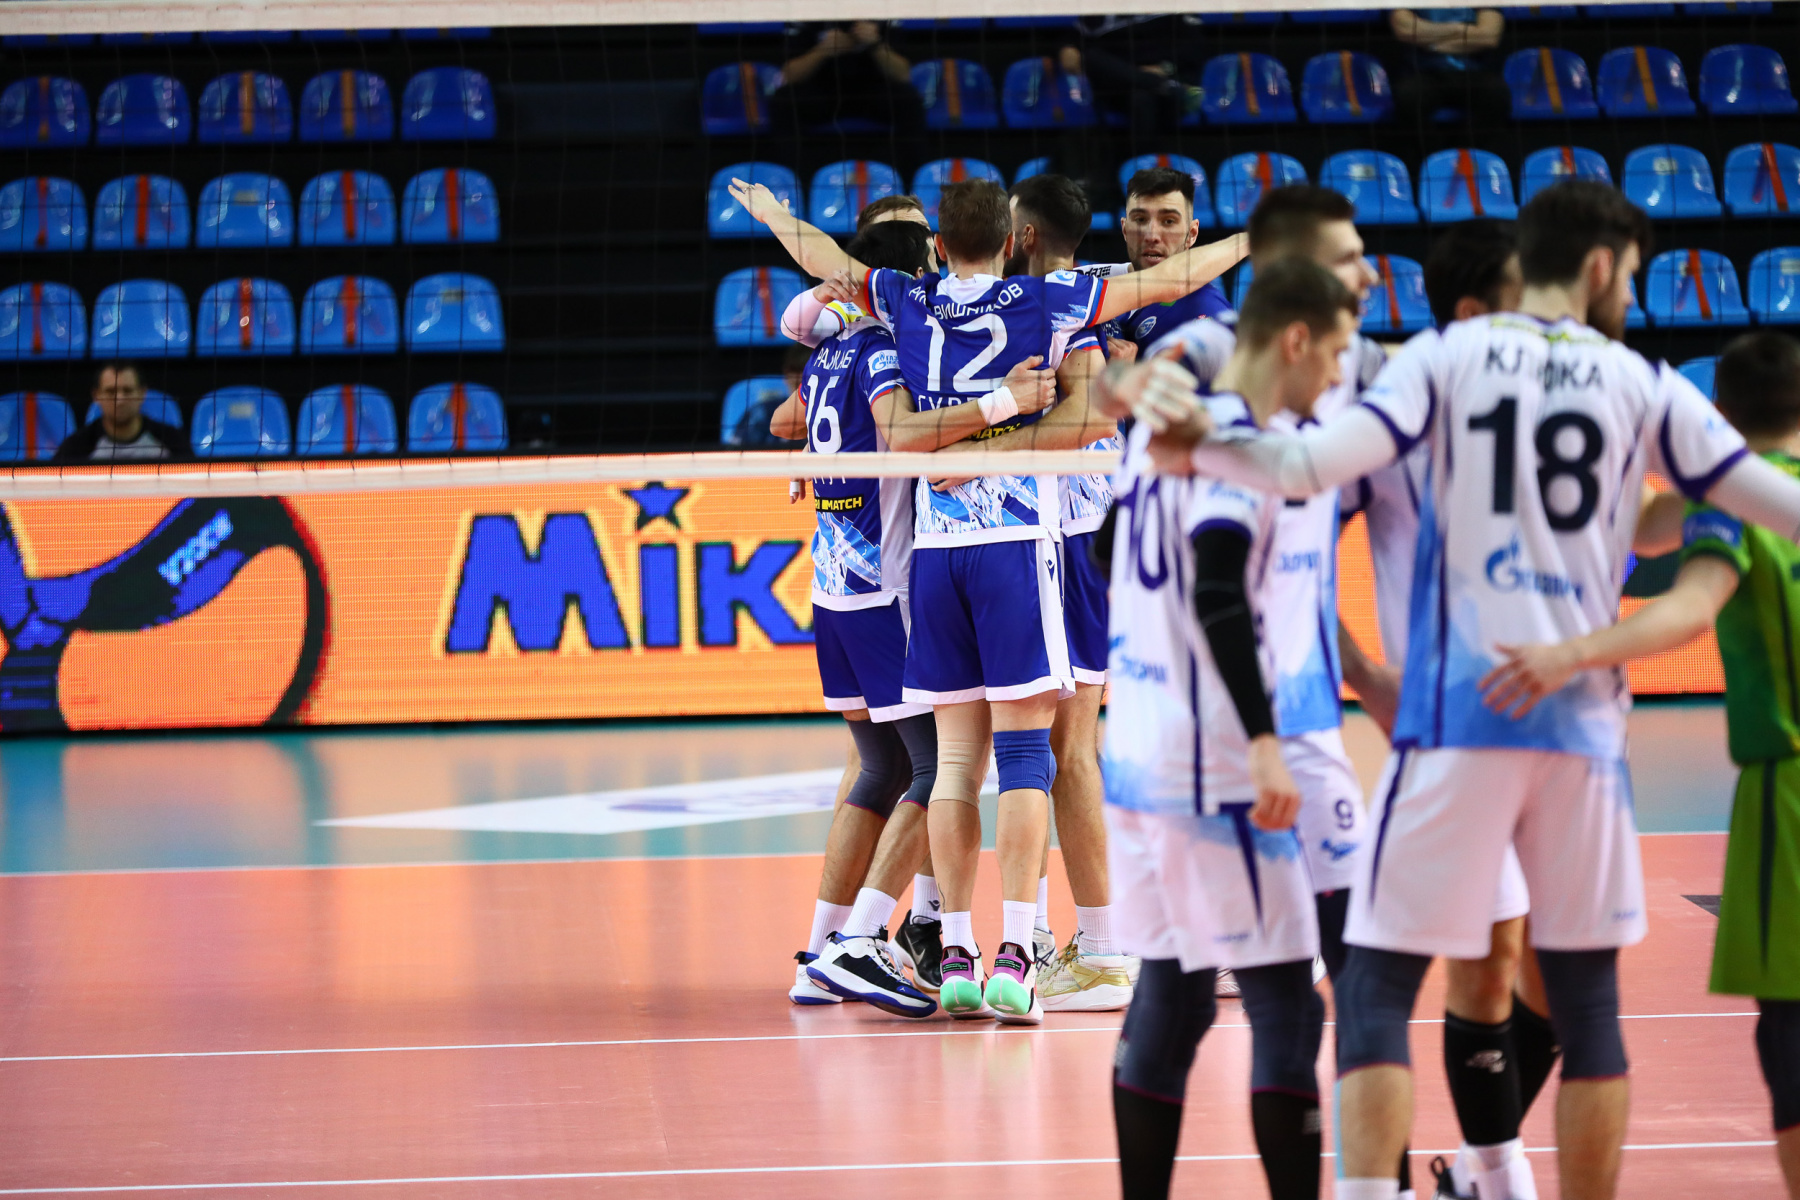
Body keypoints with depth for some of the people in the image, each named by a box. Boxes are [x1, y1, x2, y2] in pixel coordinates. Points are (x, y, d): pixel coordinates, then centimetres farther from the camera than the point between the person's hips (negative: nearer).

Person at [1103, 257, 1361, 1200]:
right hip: (1213, 766, -9)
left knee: (1170, 995, 13)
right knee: (1286, 1006, -5)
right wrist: (1265, 742, -27)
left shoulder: (1160, 425, 13)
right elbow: (1219, 596, -24)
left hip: (1138, 751, 9)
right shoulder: (1238, 440, -14)